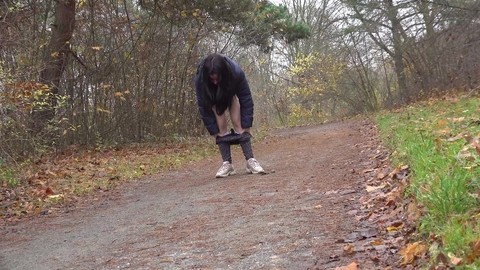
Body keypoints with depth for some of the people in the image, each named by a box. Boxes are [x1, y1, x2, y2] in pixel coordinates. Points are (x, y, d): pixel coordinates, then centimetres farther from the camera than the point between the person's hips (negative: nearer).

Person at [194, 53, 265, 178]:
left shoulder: (236, 72, -38)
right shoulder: (200, 79, -36)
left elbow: (246, 100, -28)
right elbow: (204, 107, -27)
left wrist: (246, 126, -27)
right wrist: (214, 131, -24)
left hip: (231, 94, 0)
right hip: (214, 98, 0)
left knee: (238, 124, -14)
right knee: (221, 127, -13)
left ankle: (250, 161, -15)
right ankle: (227, 164, -12)